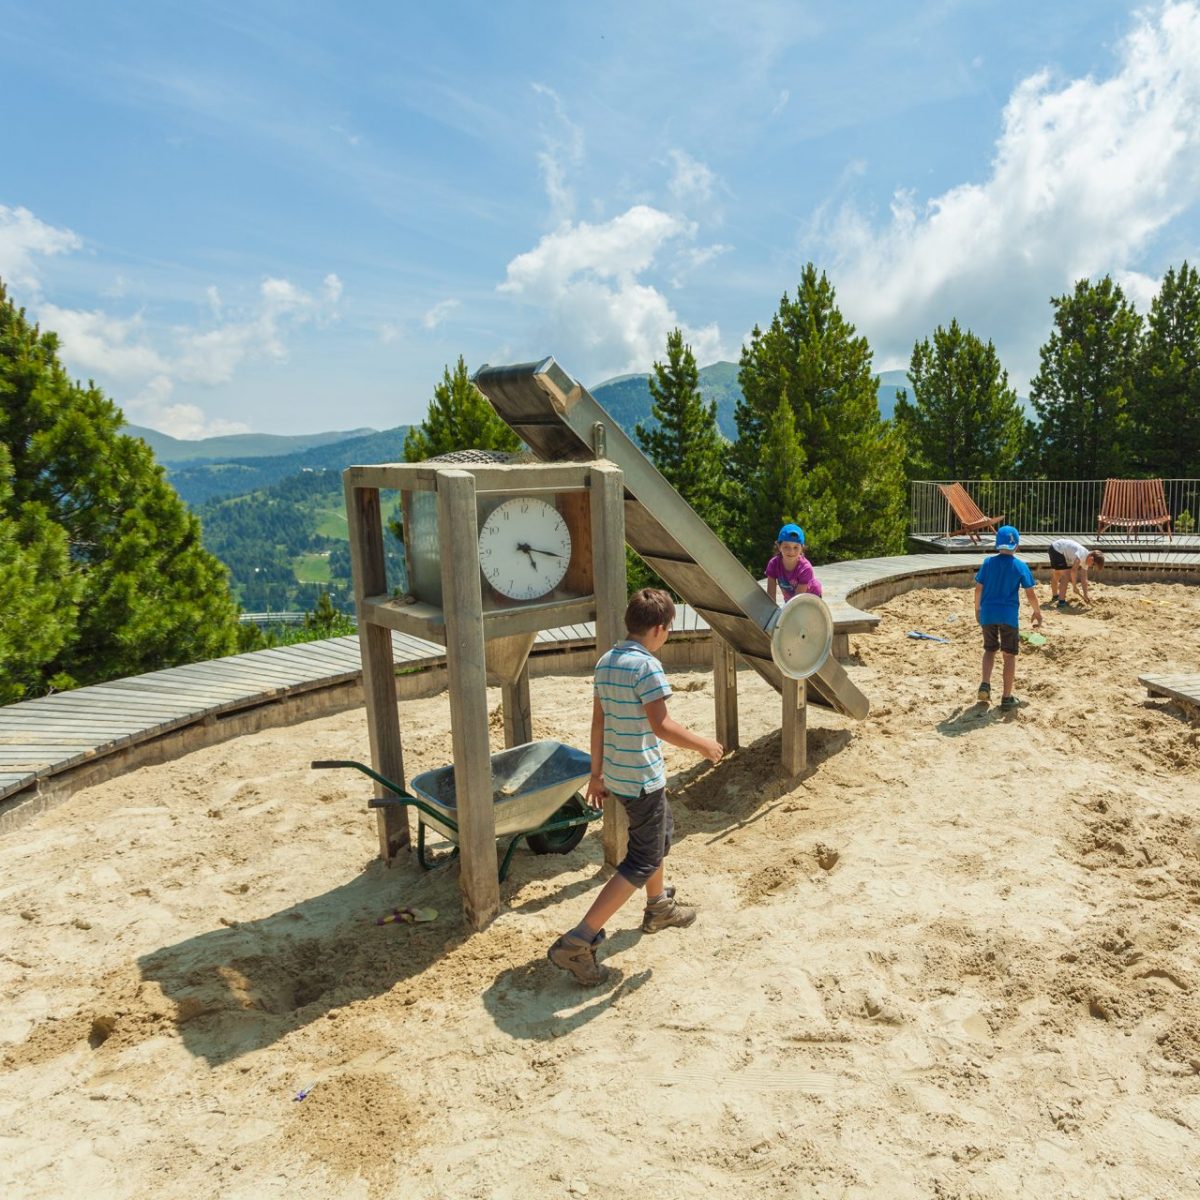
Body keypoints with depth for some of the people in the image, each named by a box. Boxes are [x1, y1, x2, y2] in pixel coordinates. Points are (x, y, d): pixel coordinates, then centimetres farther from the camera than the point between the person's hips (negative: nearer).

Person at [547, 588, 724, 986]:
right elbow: (661, 726, -25)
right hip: (642, 777, -9)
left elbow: (598, 722, 9)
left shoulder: (605, 662, 5)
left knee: (660, 833, 28)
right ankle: (577, 943, -5)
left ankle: (659, 907, 48)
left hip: (615, 773, 9)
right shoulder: (646, 665, -20)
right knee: (642, 862, 0)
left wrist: (597, 773, 15)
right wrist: (702, 745, -10)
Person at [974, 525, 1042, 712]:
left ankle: (985, 685, 1)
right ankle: (1006, 697, 10)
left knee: (990, 649, 20)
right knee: (1009, 655, 8)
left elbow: (978, 588, 2)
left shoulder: (988, 562, 0)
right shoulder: (1020, 566, -4)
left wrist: (977, 609, 16)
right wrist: (1037, 613, 12)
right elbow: (1030, 594, -2)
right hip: (1009, 615, -2)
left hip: (988, 613, 2)